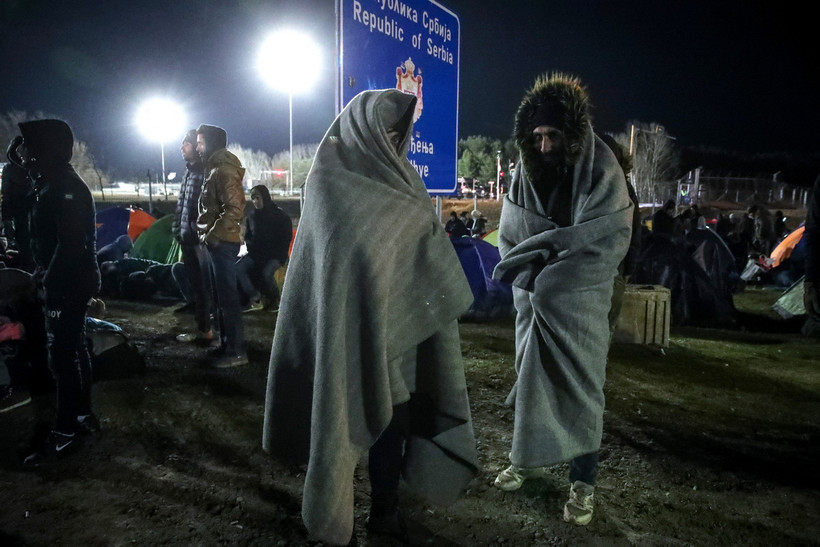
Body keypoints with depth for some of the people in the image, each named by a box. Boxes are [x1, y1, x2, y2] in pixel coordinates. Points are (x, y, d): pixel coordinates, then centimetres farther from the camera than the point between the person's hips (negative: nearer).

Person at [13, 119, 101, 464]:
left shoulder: (65, 188, -18)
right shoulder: (56, 185, 14)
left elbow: (70, 242, -23)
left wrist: (48, 281, -16)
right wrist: (45, 274, 10)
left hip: (68, 284, -10)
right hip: (70, 281, 10)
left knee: (62, 356, -5)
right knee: (74, 349, 16)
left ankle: (64, 432, 4)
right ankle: (83, 415, 27)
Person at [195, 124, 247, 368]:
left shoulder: (224, 171, -15)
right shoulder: (215, 169, 18)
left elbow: (234, 209, -24)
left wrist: (212, 236, -20)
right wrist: (208, 235, 14)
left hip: (222, 243, -11)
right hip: (217, 242, 11)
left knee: (228, 296, -6)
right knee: (220, 296, 16)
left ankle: (236, 351, 0)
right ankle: (226, 344, 26)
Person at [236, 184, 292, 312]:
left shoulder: (281, 216, -6)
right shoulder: (251, 216, 7)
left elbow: (286, 239, -3)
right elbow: (247, 237, 16)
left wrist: (269, 255, -11)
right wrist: (253, 251, -3)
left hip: (275, 255, -5)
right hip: (256, 254, 5)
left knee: (266, 273, -33)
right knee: (237, 268, -21)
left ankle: (275, 300, -6)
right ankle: (255, 297, -14)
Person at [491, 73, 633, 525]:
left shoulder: (601, 171, -13)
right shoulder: (526, 170, -2)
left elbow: (609, 241, -17)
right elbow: (509, 233, 1)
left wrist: (550, 282, -19)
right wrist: (530, 277, -15)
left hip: (579, 300, -4)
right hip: (533, 299, 4)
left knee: (578, 383, 3)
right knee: (531, 376, 13)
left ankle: (584, 481, 16)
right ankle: (529, 457, 31)